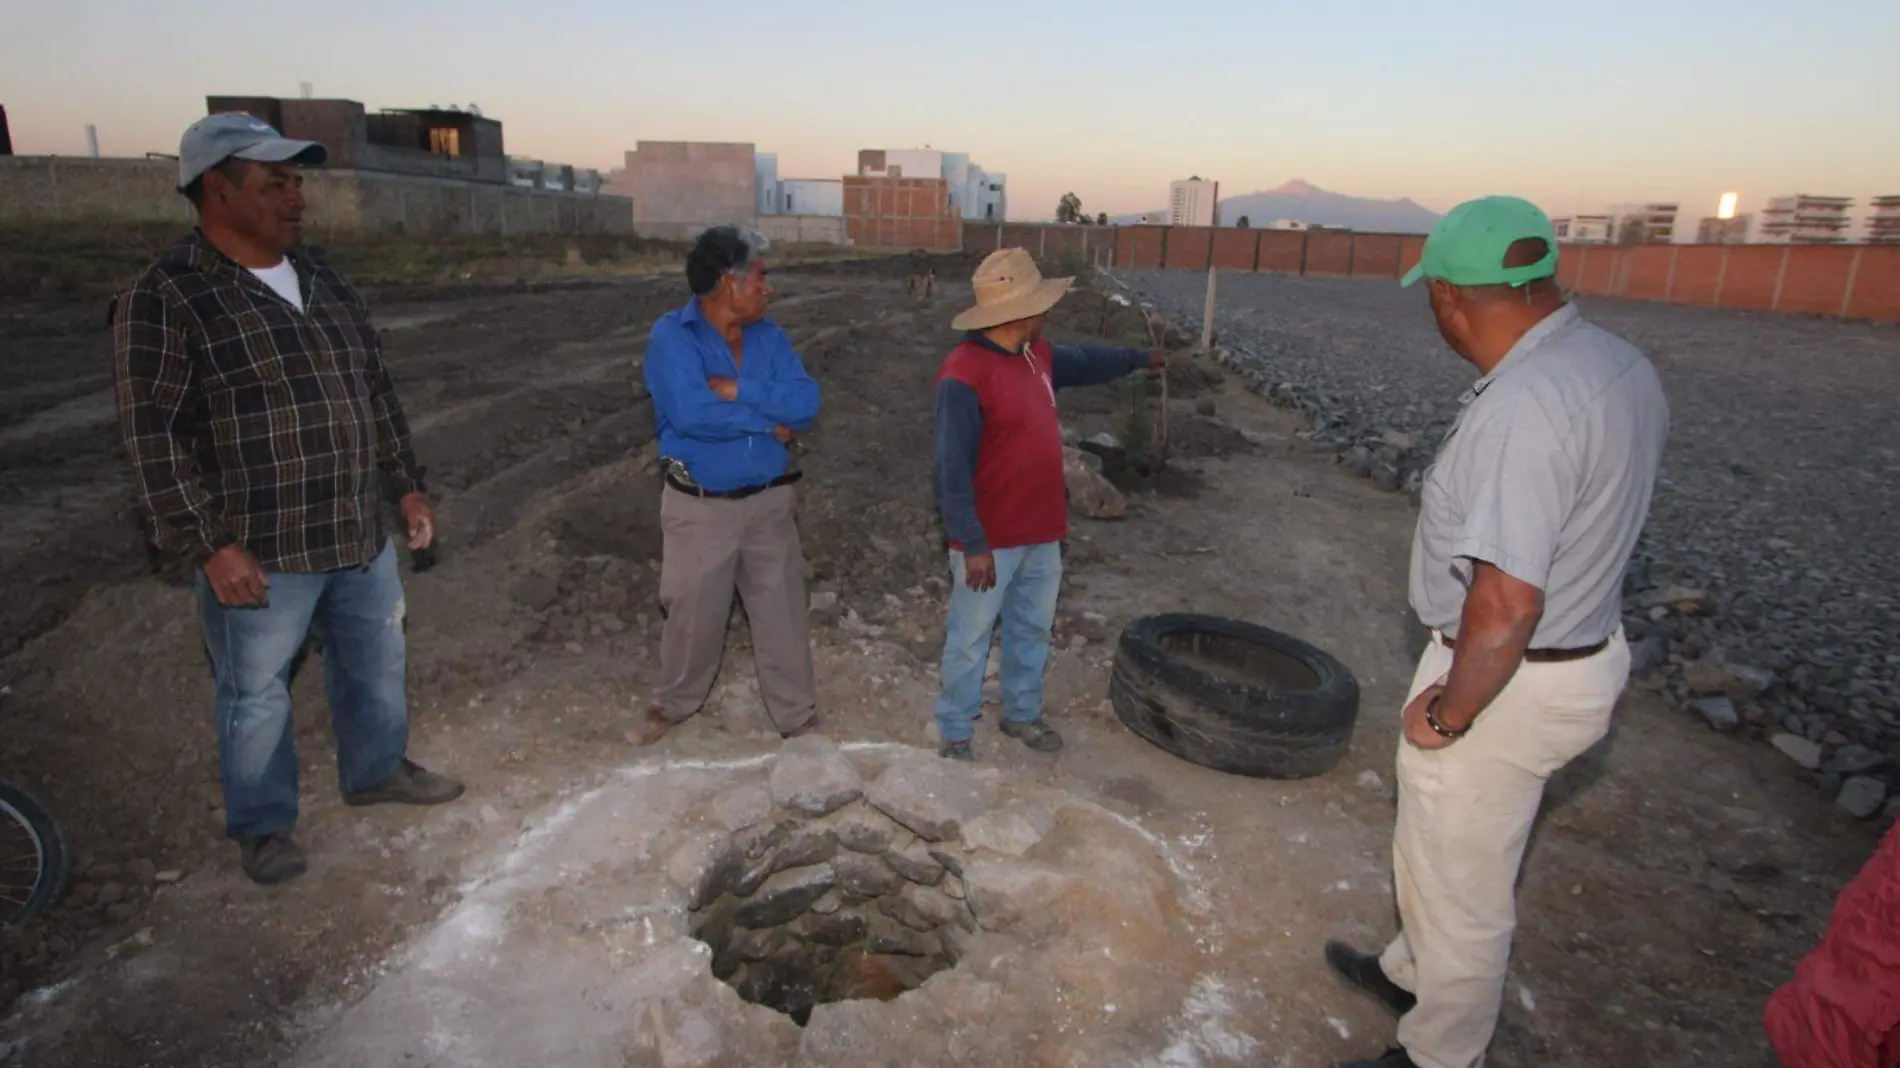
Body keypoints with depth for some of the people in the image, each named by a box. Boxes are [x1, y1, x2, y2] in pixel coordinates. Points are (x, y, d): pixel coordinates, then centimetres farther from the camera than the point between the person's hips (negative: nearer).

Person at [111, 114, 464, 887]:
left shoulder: (320, 277, 8)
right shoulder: (166, 299, -14)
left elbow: (375, 389, 13)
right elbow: (152, 437, -16)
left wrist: (406, 484, 12)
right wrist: (209, 546, -19)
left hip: (358, 534, 7)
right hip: (258, 552, -6)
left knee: (375, 661, 20)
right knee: (256, 694, 11)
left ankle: (377, 772, 42)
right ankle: (262, 824, 31)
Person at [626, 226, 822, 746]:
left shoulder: (770, 336, 1)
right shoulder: (672, 336, -14)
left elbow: (806, 404, -11)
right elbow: (692, 414, -29)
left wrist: (739, 391, -22)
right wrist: (769, 420, -18)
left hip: (769, 501, 4)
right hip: (699, 506, -3)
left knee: (783, 613, 11)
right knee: (692, 614, 13)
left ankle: (798, 716, 27)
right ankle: (673, 704, 39)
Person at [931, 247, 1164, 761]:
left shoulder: (1037, 353, 5)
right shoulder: (963, 375, -23)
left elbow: (1083, 362, 28)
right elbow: (952, 470, -24)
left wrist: (1140, 359, 41)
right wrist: (972, 545, -26)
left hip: (1042, 532, 8)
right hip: (991, 539, -8)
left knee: (1032, 629, 21)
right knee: (970, 640, 7)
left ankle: (1021, 713, 40)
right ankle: (955, 734, 23)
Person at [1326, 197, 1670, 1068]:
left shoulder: (1523, 407, -31)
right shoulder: (1623, 365, 1)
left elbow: (1505, 606, -35)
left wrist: (1448, 713, -18)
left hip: (1504, 680, -10)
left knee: (1461, 884, 14)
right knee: (1436, 849, 30)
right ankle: (1413, 975, 54)